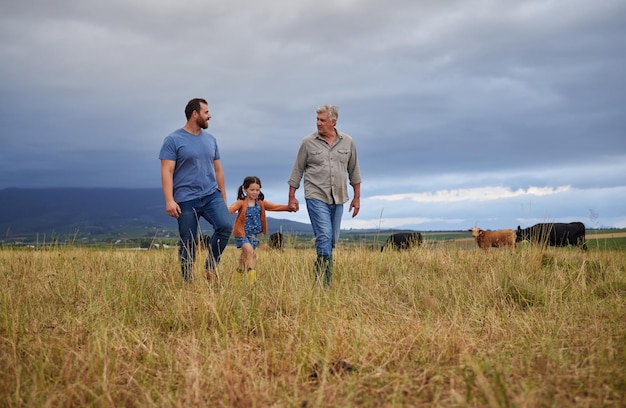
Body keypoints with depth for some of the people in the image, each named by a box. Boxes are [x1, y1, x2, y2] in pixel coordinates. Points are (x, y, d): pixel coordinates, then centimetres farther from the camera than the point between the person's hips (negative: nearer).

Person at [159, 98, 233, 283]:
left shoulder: (210, 139, 12)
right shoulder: (173, 140, -5)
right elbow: (167, 172, -10)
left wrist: (224, 198, 17)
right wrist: (169, 200, -19)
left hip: (212, 195, 4)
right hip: (186, 200, -4)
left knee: (226, 226, -17)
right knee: (188, 243, 2)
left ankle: (210, 268, 0)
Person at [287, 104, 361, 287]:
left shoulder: (348, 142, 6)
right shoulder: (308, 142, -1)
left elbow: (354, 171, 14)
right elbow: (297, 171, 5)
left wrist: (357, 197, 13)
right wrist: (292, 197, 3)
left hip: (338, 198, 4)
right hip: (316, 196, -4)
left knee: (333, 239, 7)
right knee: (324, 236, -14)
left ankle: (319, 274, 19)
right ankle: (324, 282, -12)